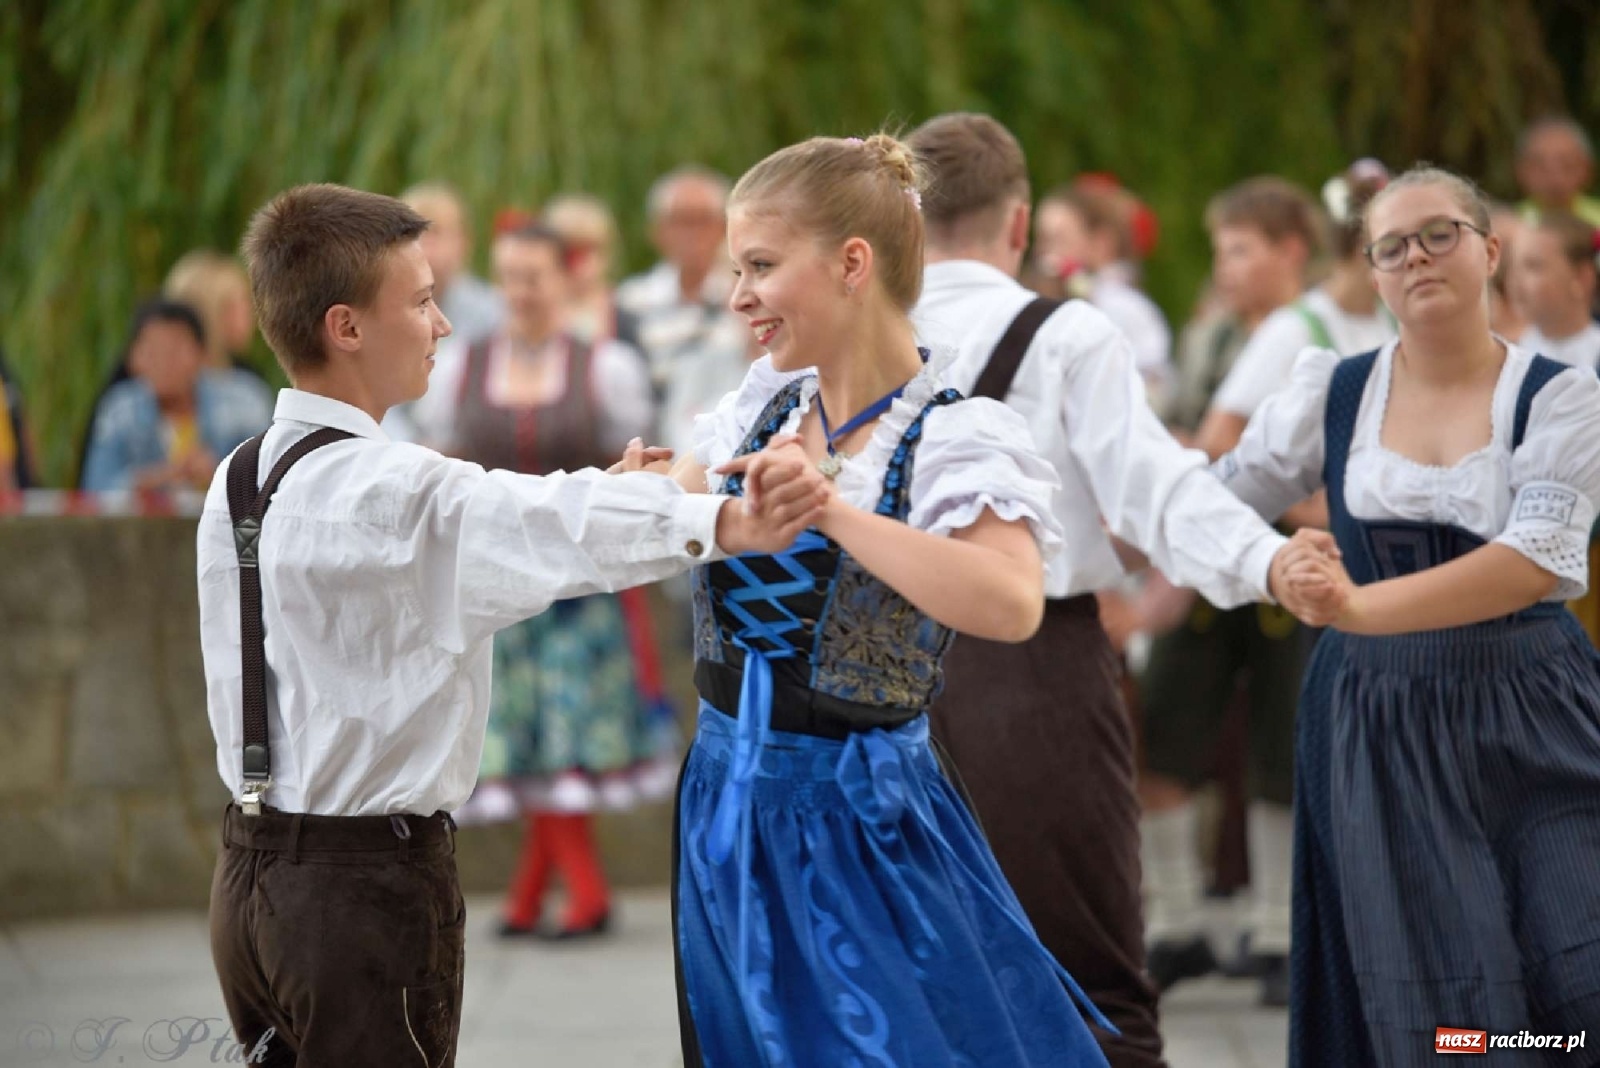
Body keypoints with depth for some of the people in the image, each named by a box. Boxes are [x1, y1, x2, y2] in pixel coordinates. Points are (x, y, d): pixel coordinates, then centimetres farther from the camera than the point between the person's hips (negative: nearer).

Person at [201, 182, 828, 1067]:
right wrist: (727, 524, -53)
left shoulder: (238, 480, 8)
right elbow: (553, 523, -39)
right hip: (365, 885, -9)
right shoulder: (383, 491, -21)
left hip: (250, 878, 9)